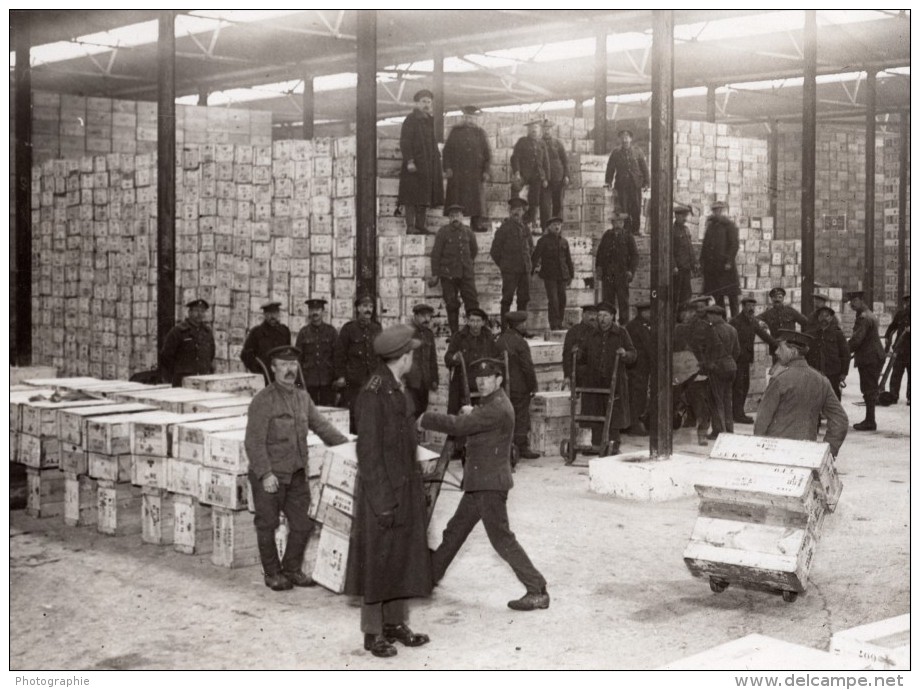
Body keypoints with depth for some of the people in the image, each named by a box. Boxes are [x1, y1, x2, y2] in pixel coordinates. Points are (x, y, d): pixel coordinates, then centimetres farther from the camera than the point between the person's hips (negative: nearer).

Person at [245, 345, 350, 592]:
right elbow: (254, 441, -16)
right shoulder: (263, 400, -12)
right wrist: (265, 474, -22)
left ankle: (292, 569, 27)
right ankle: (272, 573, 22)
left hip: (296, 474, 6)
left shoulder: (302, 397, 10)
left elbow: (321, 425, 13)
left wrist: (347, 446, 2)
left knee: (303, 524, 9)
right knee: (267, 525, 6)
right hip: (269, 476, -6)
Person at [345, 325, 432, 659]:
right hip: (383, 488, -9)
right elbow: (368, 451, -19)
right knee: (377, 561, 1)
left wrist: (415, 487, 15)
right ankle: (373, 633, 11)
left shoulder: (399, 390, 10)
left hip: (406, 489, 9)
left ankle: (396, 623, 26)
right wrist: (382, 500, -19)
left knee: (403, 557, 14)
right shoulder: (373, 393, -18)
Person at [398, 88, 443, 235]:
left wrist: (437, 156, 16)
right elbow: (405, 142, -13)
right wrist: (409, 161, -21)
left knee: (423, 197, 7)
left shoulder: (429, 120, 16)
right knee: (412, 197, -8)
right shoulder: (410, 119, -7)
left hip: (429, 165, 8)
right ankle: (410, 227, -8)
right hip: (415, 164, -8)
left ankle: (420, 226, 10)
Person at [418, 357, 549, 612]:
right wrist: (471, 413, -2)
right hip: (478, 484, 10)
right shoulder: (490, 404, 15)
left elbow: (459, 426, -22)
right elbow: (470, 424, 18)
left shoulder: (498, 408, -19)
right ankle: (430, 575, 35)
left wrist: (425, 420, -12)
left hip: (490, 483, -10)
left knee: (502, 539, -9)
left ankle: (537, 592, -6)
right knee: (455, 530, 20)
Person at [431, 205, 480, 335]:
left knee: (472, 300, -2)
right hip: (448, 275, -3)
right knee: (452, 304, 1)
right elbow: (436, 253, -4)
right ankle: (454, 333, 9)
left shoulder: (468, 232, 7)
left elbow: (474, 250, 25)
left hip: (466, 273, 3)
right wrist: (435, 274, -7)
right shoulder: (443, 232, -3)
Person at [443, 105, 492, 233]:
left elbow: (487, 153, 10)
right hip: (457, 173, -1)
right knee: (456, 199, -4)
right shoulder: (455, 131, 10)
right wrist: (447, 168, -5)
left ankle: (476, 224, 0)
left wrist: (486, 171, 0)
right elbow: (447, 150, 7)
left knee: (476, 198, -2)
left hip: (475, 173, 1)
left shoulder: (480, 133, 12)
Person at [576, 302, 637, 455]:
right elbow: (584, 358, 20)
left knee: (614, 412, -1)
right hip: (594, 381, 3)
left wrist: (625, 354, -17)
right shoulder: (592, 335, 13)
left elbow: (633, 355, 4)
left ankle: (614, 444, 7)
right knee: (595, 412, 2)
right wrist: (578, 354, -1)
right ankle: (597, 444, 9)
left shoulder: (621, 333, 5)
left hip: (614, 380, -3)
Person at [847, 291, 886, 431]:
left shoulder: (864, 318, -17)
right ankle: (869, 420, 21)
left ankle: (870, 422, -2)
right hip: (875, 356, 10)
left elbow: (856, 339, -22)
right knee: (870, 389, 15)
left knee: (869, 390, -6)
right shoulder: (871, 316, 17)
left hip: (869, 359, -10)